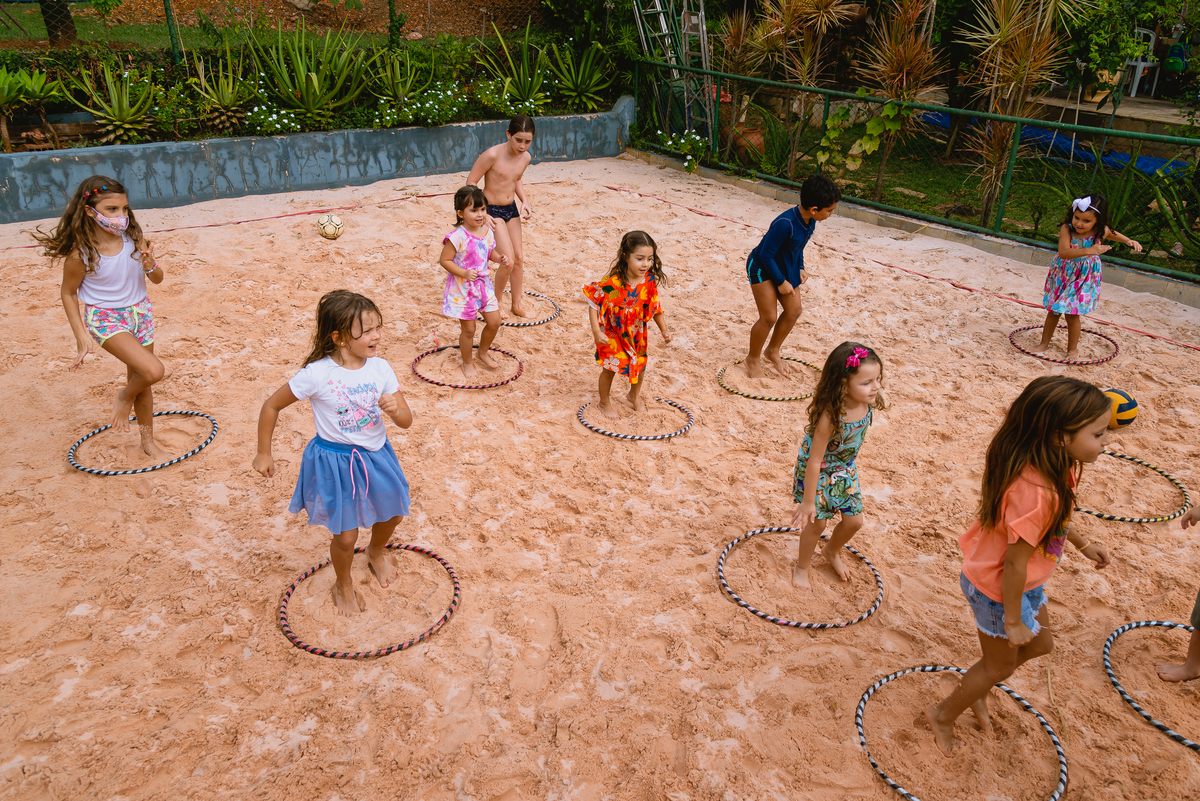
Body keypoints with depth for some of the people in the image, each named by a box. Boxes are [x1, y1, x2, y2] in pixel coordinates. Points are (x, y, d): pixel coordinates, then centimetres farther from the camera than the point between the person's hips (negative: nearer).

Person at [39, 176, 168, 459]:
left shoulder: (133, 238, -10)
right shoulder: (80, 253, -18)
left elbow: (158, 278, 1)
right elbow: (69, 293, -5)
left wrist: (149, 266, -22)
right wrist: (81, 336, -9)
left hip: (140, 312, 5)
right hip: (105, 319, -4)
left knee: (141, 378, 16)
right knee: (153, 371, -25)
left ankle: (148, 443, 33)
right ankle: (125, 397, 11)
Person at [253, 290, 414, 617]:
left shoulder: (380, 368, -12)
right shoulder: (316, 374, -23)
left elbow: (406, 421, -6)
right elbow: (271, 406, -10)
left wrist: (395, 409, -30)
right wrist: (264, 454, -2)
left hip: (376, 455, 4)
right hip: (335, 461, -4)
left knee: (392, 513, 22)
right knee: (346, 536, 6)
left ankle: (376, 554, 57)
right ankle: (343, 585, 39)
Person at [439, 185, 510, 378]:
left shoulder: (487, 231, -1)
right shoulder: (457, 237, -23)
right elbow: (445, 260, -18)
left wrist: (499, 258, -7)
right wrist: (464, 273, -29)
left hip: (484, 284, 6)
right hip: (463, 288, -6)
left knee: (494, 322, 11)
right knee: (468, 329, 5)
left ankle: (483, 354, 37)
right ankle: (467, 363, 28)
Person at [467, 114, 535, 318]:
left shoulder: (526, 158, -4)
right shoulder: (492, 154, -23)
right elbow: (471, 182, -16)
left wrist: (524, 200, 0)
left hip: (512, 209, 7)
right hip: (493, 211, -7)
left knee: (519, 258, 12)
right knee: (508, 262, -12)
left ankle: (517, 304, 28)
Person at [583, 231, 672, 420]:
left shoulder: (650, 281, -15)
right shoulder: (612, 283, -31)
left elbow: (655, 306, 0)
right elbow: (593, 304, -22)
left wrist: (664, 329, -3)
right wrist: (596, 331, -27)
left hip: (637, 333, 5)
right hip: (612, 334, -5)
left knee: (640, 365, 18)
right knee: (610, 368, 5)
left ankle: (634, 395, 48)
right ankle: (604, 403, 31)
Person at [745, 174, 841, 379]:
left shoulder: (810, 220, -8)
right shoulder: (785, 224, -34)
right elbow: (766, 255, -27)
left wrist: (800, 268, 3)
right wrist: (781, 282, -20)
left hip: (785, 268, 8)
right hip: (762, 269, -8)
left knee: (794, 310, 10)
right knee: (769, 317, -9)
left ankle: (773, 351, 30)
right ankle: (753, 359, 13)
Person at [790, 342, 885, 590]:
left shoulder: (867, 403, -19)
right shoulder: (831, 416, -39)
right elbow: (814, 460, -30)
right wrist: (808, 502, -22)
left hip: (844, 468, 6)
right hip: (817, 471, -6)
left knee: (854, 521, 13)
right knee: (817, 523, 7)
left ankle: (832, 551, 46)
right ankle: (802, 567, 35)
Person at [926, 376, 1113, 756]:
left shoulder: (1053, 466, -10)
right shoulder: (1037, 492, -39)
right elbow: (1014, 563, -30)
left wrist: (1081, 543, 23)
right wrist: (1013, 621, -18)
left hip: (1024, 581, 9)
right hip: (998, 588, -9)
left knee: (1040, 644, 27)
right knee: (1001, 665, 16)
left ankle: (975, 689, 47)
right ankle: (944, 715, 41)